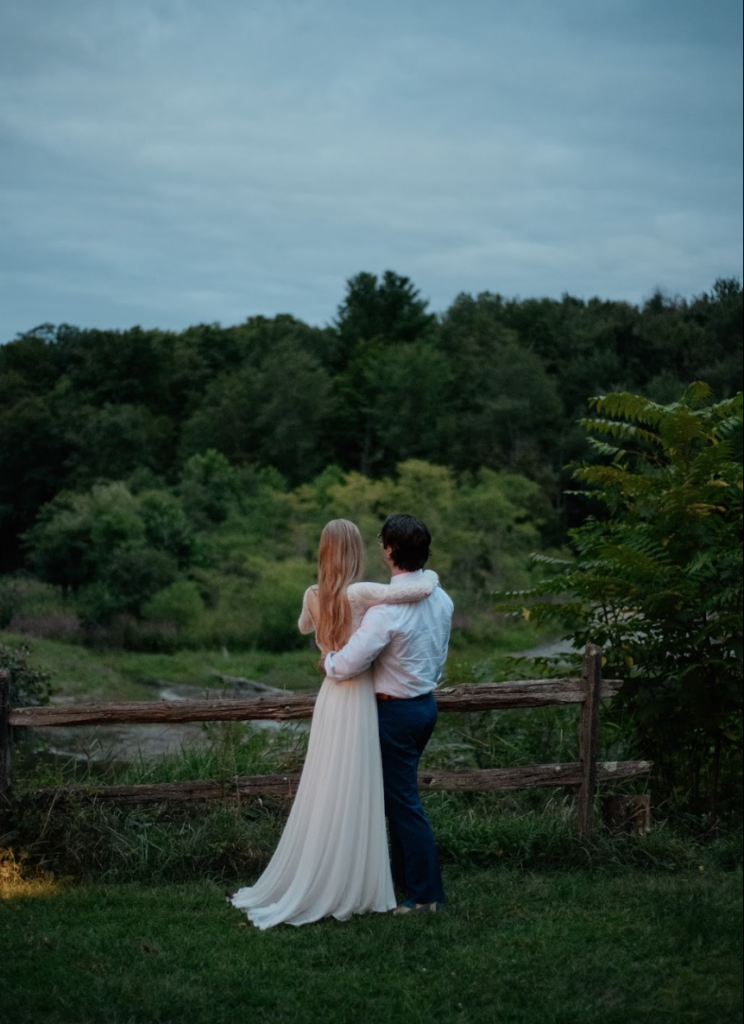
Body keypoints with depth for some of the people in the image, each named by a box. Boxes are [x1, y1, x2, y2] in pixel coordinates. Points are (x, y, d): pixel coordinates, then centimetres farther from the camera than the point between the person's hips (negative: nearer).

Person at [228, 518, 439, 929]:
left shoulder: (313, 596, 2)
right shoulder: (359, 594, -17)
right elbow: (421, 590, -23)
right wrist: (429, 575, -2)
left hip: (330, 697, 6)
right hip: (356, 700, -6)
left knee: (324, 796, 13)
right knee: (349, 800, 1)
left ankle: (303, 888, 19)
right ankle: (344, 891, 7)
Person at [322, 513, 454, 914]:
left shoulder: (388, 608, -26)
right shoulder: (441, 599, 1)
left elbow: (349, 665, -27)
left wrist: (327, 661, -7)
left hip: (396, 711, -8)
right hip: (426, 700, 8)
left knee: (403, 801, 2)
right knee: (398, 794, 20)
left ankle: (425, 893, 9)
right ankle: (402, 876, 31)